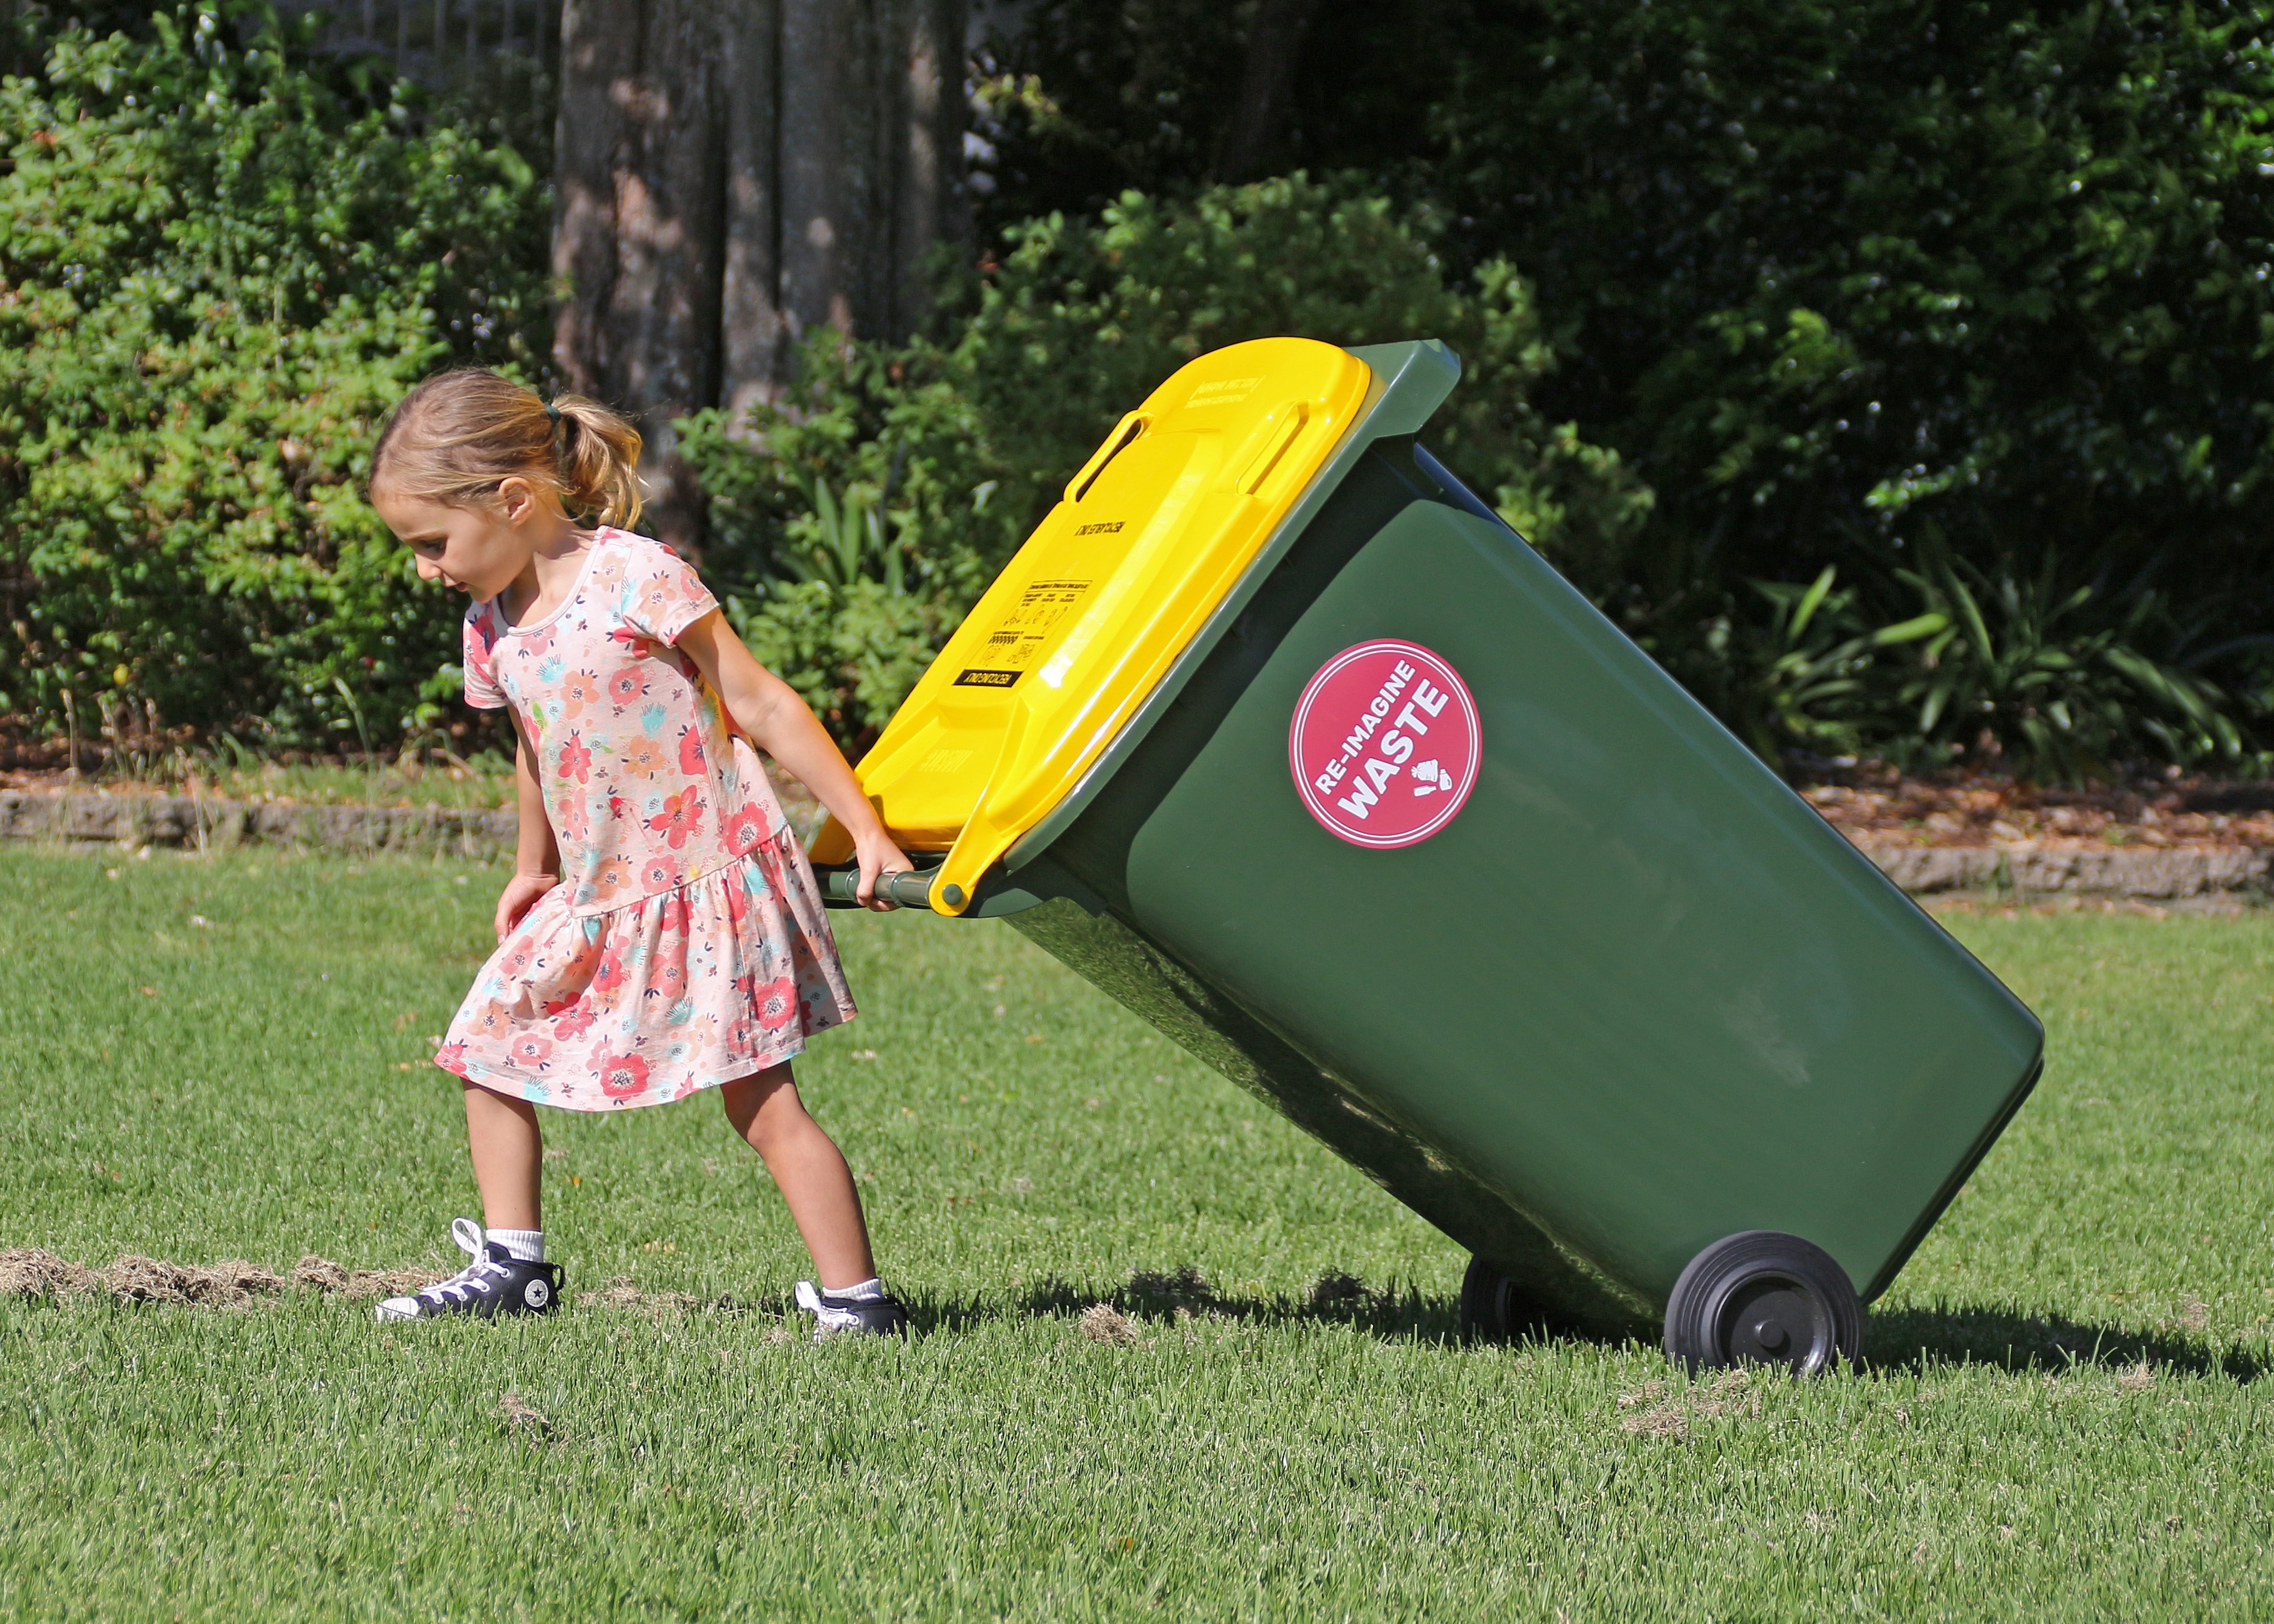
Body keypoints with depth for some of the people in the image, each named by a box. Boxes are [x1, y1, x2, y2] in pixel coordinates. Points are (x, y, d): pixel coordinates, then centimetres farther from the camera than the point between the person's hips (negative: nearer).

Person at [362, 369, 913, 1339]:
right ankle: (513, 1268, 20)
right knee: (488, 1045, 10)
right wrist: (533, 870, 32)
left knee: (762, 1104, -9)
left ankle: (858, 1302, -5)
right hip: (597, 901, 8)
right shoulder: (493, 627, 5)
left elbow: (763, 707, -12)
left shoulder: (639, 578, -16)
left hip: (707, 885, -8)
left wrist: (864, 831, -12)